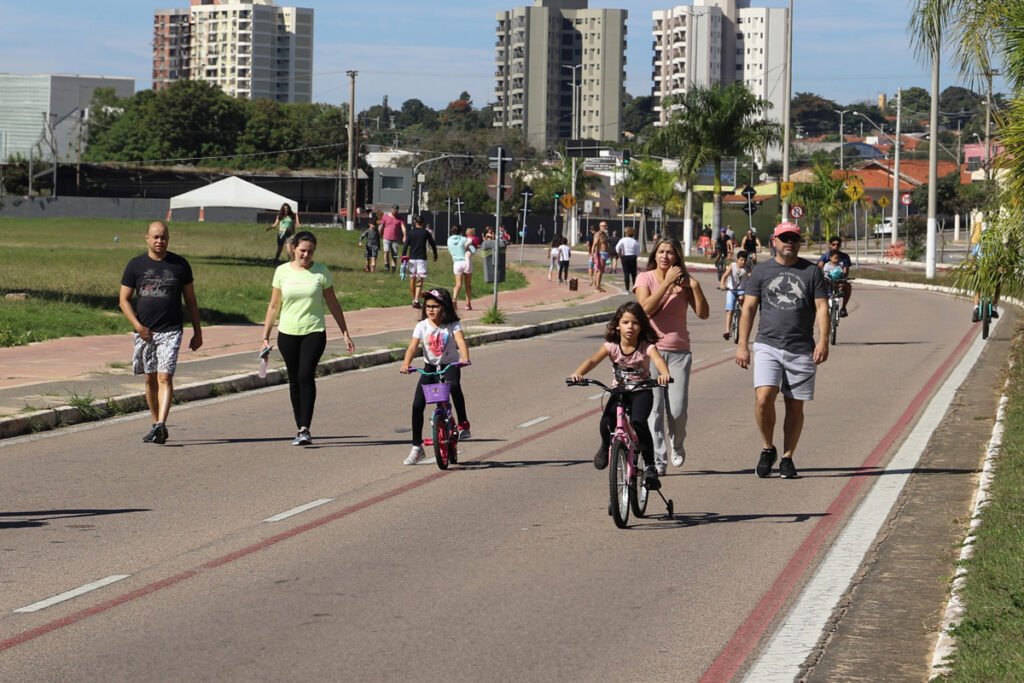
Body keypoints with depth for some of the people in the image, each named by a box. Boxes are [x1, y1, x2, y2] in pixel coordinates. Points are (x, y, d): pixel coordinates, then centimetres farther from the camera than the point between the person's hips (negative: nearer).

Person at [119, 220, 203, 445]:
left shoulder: (180, 265, 4)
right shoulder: (135, 265, 4)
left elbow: (190, 300, 11)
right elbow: (124, 300, 4)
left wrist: (197, 332, 9)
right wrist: (137, 325, -9)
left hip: (170, 331, -2)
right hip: (144, 332, 2)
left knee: (165, 378, -14)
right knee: (150, 379, 10)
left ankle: (160, 425, -22)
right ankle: (156, 425, 20)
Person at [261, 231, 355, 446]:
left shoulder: (321, 272, 1)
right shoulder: (282, 271, 3)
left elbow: (333, 304, 8)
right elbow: (274, 306, 8)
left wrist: (345, 333, 7)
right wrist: (265, 337, 5)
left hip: (314, 333, -2)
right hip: (287, 333, 2)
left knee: (306, 376, -17)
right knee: (294, 381, 7)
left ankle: (305, 428, -17)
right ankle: (300, 429, 16)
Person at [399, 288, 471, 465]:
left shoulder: (453, 325, -9)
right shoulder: (422, 326, -5)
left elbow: (461, 341, -25)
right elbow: (413, 347, -15)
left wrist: (465, 357, -46)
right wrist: (406, 364, -34)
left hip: (450, 366, -2)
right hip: (430, 367, 3)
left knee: (454, 385, -38)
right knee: (417, 405, -8)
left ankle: (463, 424, -21)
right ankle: (417, 448, 4)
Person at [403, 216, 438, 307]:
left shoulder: (410, 233, 2)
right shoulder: (426, 233, 1)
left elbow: (406, 245, -6)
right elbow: (433, 244, 6)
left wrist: (403, 256, -9)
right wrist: (435, 255, 20)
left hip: (412, 258, 1)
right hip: (422, 258, -1)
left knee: (412, 279, 13)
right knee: (420, 280, -6)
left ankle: (414, 299, 20)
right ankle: (416, 300, -20)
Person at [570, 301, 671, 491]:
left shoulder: (647, 346, -13)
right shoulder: (611, 346, -8)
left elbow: (658, 359, -33)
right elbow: (593, 360, -20)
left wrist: (664, 374, -56)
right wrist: (578, 373, -41)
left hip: (642, 391, -2)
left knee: (638, 423, -29)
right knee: (606, 422, -23)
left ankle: (650, 466, -18)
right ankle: (606, 447, 14)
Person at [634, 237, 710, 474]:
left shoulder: (684, 281, 7)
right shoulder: (645, 278, 1)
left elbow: (703, 314, -1)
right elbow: (646, 308, -16)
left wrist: (695, 287, -14)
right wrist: (667, 282, -17)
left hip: (679, 352, 2)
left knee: (677, 409, -4)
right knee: (654, 408, -7)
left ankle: (677, 446, 25)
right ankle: (657, 460, -2)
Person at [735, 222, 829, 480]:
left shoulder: (812, 272, 7)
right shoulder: (762, 271, 9)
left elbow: (822, 308, 4)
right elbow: (748, 308, 9)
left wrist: (823, 341, -9)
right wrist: (742, 345, 2)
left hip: (801, 349, 1)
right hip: (767, 345, -1)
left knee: (795, 406, 3)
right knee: (763, 398, -17)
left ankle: (787, 458, 14)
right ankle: (767, 449, 4)